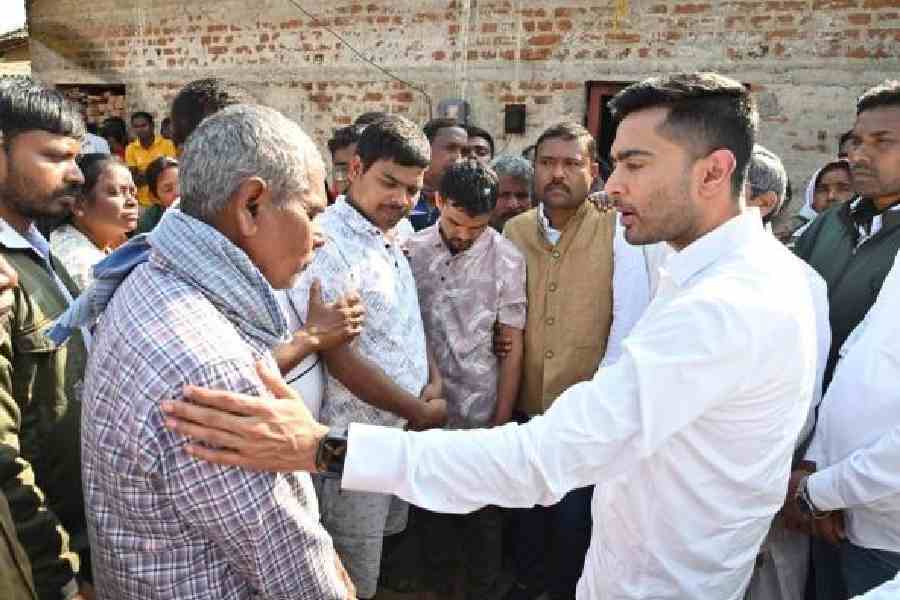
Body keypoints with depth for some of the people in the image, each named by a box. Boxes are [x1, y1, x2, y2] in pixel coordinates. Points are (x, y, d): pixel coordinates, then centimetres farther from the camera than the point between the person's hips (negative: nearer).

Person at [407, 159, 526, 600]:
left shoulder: (507, 259, -10)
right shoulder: (413, 250, -3)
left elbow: (512, 346, -6)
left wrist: (501, 422, -6)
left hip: (479, 413, -2)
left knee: (483, 516, 13)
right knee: (433, 506, 20)